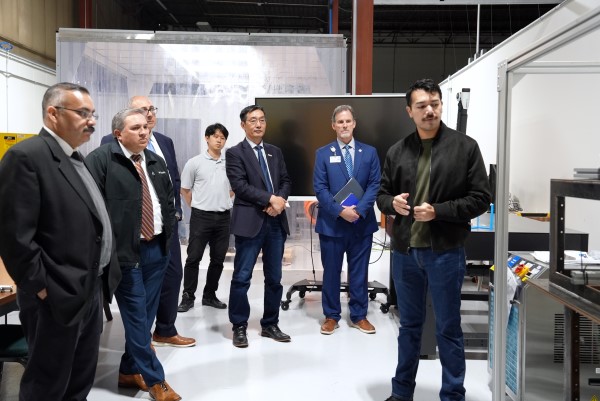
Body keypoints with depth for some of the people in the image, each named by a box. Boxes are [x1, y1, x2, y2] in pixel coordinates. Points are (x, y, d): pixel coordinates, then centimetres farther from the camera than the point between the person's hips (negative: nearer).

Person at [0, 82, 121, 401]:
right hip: (58, 297, -8)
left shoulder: (75, 158, 12)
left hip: (91, 290, 9)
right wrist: (41, 288, -17)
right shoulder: (26, 157, -17)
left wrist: (100, 279, 14)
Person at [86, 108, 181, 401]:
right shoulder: (101, 158, -9)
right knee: (136, 315, 1)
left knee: (146, 313, 13)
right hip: (126, 251, -7)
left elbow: (169, 200, 21)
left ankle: (129, 371, 29)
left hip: (157, 249, 7)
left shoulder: (156, 162, 13)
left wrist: (167, 232, 13)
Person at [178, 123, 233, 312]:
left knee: (218, 259, 10)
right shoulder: (194, 162, -2)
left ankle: (209, 295, 23)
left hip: (223, 217, 3)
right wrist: (198, 207, 6)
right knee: (193, 258, 0)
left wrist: (221, 202, 10)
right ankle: (188, 296, 12)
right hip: (201, 217, -3)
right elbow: (185, 190, 5)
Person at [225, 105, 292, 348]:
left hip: (276, 222, 5)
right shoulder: (235, 153, -1)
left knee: (274, 278, 11)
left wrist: (281, 200, -9)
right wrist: (270, 198, -16)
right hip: (250, 222, -5)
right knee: (241, 278, 0)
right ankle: (239, 327, 15)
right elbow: (239, 185, -12)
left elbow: (285, 181, 11)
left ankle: (270, 325, 24)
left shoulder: (275, 152, 16)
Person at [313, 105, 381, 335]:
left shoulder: (369, 152, 6)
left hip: (362, 222, 1)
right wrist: (340, 211, -17)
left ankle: (359, 315, 22)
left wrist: (359, 210, -14)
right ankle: (331, 316, 20)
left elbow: (375, 185, 0)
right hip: (331, 223, -1)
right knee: (331, 271, 7)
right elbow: (319, 188, -4)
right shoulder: (323, 153, 3)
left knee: (359, 272, 9)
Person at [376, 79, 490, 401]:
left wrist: (438, 211, -17)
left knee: (448, 329, 8)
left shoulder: (464, 146, -4)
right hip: (404, 251, 4)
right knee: (409, 325, 17)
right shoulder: (397, 151, 5)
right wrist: (393, 203, -10)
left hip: (445, 252, -3)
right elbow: (382, 194, 13)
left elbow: (480, 199, -5)